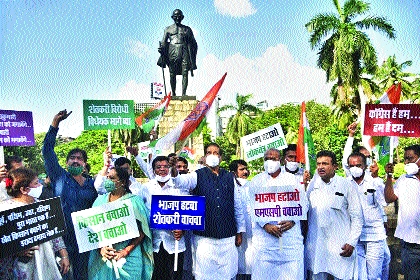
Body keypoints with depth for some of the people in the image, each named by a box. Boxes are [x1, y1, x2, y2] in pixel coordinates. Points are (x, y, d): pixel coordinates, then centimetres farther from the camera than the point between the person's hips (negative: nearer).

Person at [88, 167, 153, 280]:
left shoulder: (134, 201, -4)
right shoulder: (100, 200, 7)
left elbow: (141, 232, -7)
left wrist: (126, 251, -16)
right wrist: (100, 248, -11)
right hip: (102, 257, 3)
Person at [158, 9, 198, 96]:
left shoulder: (187, 29, 18)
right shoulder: (168, 29, 17)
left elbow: (193, 43, 18)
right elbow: (163, 42, 9)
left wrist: (193, 54, 6)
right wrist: (161, 48, -11)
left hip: (184, 53, 0)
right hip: (172, 53, 0)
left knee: (185, 73, -11)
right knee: (172, 74, -2)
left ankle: (184, 93, -12)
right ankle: (173, 93, 6)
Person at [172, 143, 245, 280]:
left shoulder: (229, 177, 10)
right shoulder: (198, 176, 3)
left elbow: (237, 206, 12)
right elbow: (182, 181, -19)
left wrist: (240, 232, 12)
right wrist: (174, 173, -41)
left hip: (228, 236, 2)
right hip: (204, 236, -2)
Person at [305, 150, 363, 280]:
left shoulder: (346, 185, -2)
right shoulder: (312, 185, 5)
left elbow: (357, 217, 0)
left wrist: (352, 243, -5)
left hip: (340, 245, -2)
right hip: (315, 244, 2)